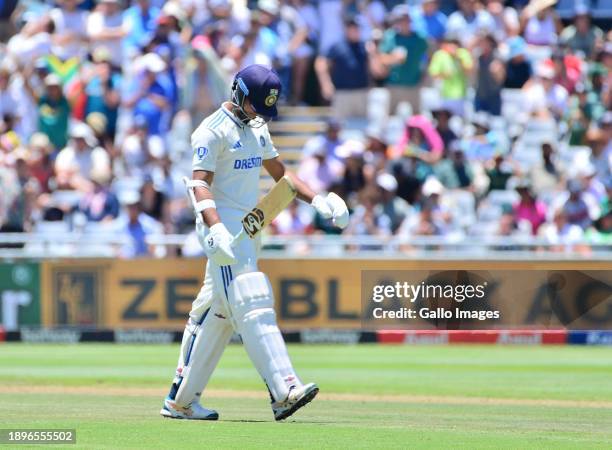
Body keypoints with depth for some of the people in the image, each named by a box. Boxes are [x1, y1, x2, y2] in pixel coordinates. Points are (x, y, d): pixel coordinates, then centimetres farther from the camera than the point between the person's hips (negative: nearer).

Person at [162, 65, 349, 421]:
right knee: (252, 304, -17)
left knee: (218, 311, 9)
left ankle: (181, 400, 14)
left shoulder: (257, 127, 16)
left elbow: (279, 171, 26)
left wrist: (317, 200, 12)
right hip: (222, 227, -9)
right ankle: (284, 390, -27)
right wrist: (215, 229, -34)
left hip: (247, 228, 9)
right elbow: (200, 183, -19)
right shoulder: (213, 131, -11)